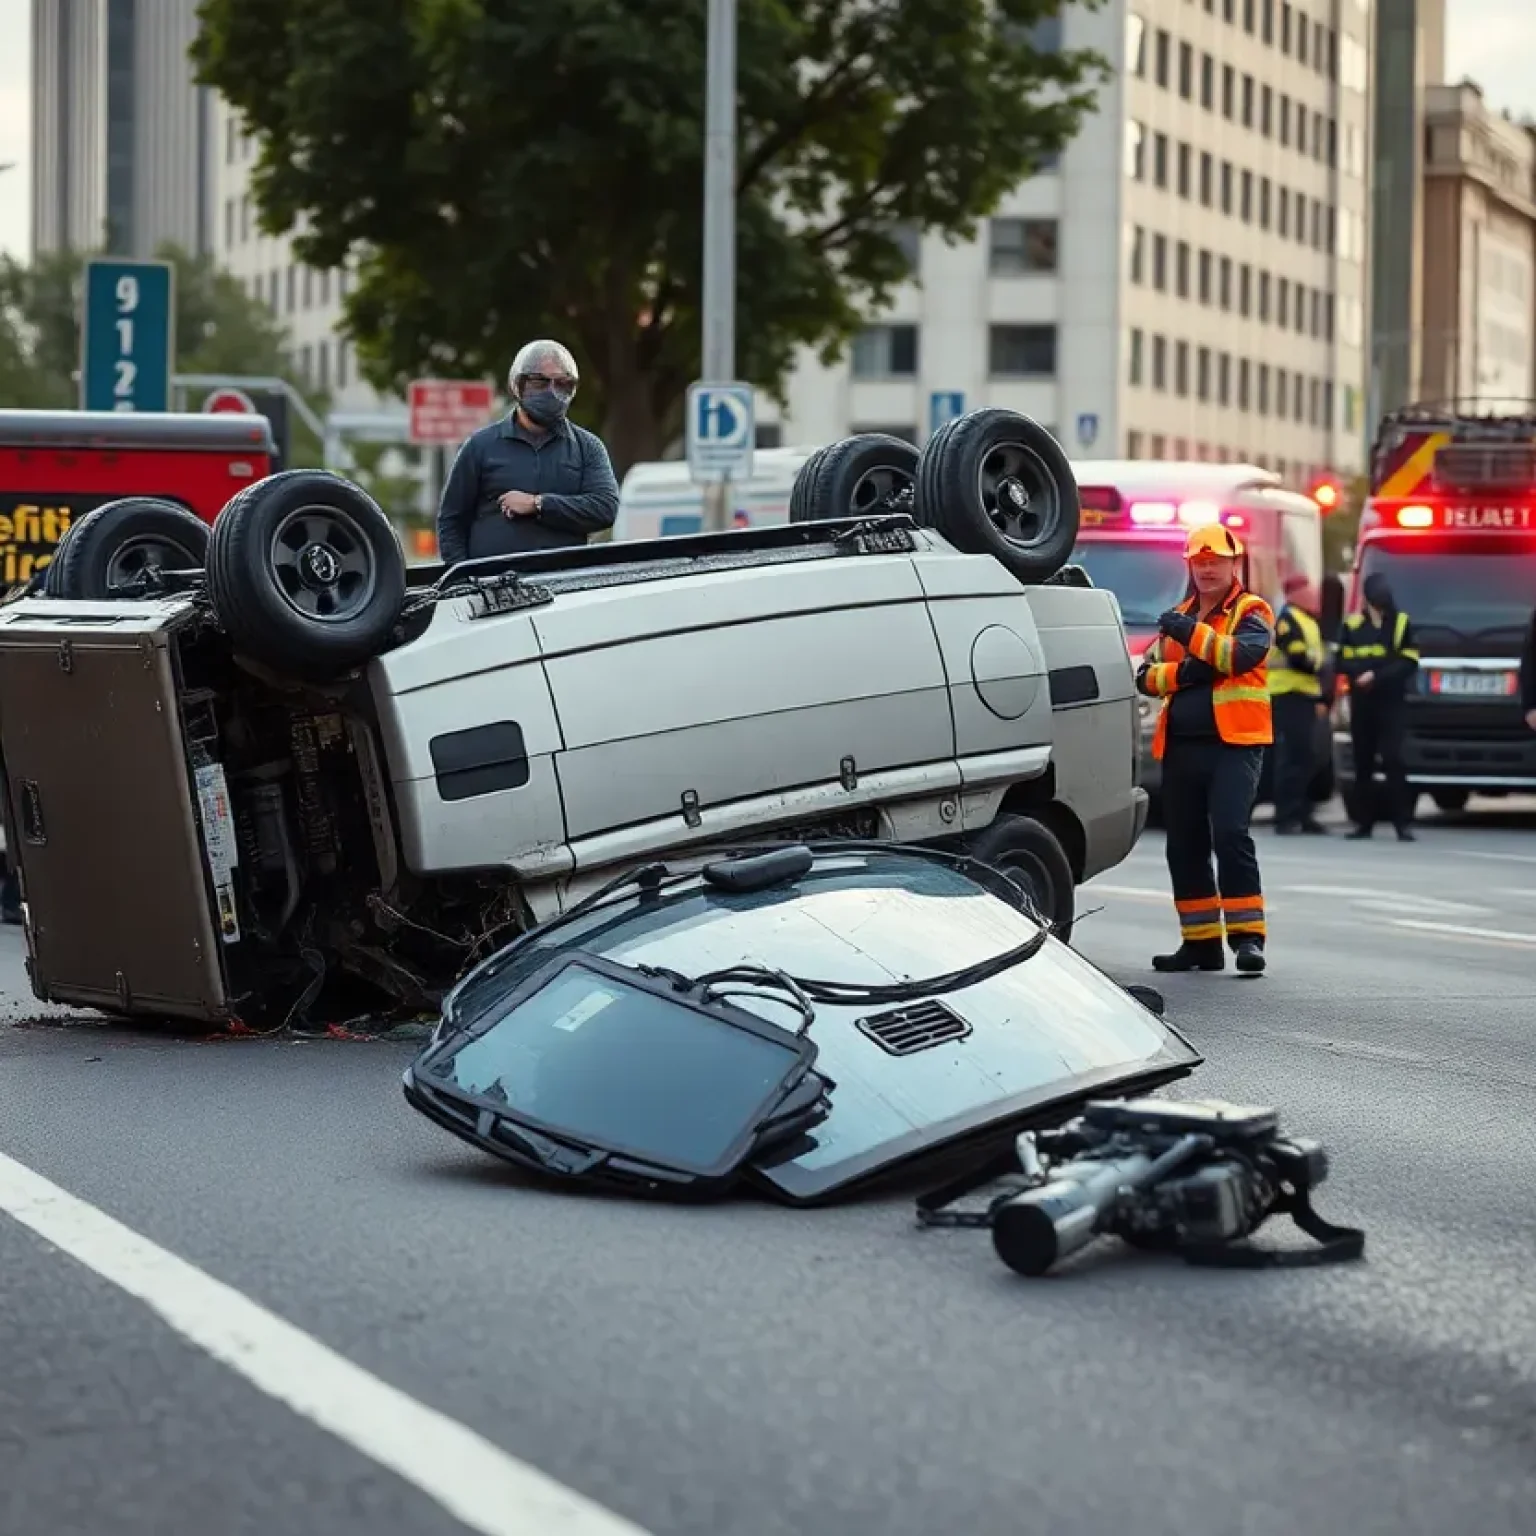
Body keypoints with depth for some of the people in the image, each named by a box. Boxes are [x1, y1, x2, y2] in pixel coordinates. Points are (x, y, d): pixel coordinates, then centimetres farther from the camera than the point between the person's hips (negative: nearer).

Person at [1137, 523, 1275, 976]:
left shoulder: (1251, 612, 2)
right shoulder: (1178, 617, 20)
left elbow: (1245, 654, -19)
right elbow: (1147, 675, 11)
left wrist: (1193, 634, -24)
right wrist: (1181, 671, -8)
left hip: (1234, 741, -7)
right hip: (1181, 745, 7)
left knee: (1231, 835, -18)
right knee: (1185, 846, 8)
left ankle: (1247, 936, -16)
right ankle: (1200, 942, 16)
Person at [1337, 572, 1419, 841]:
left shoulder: (1402, 623, 4)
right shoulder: (1353, 624, 8)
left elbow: (1409, 662, -2)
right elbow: (1344, 661, 6)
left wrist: (1378, 676, -14)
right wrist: (1362, 673, -15)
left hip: (1390, 702, -2)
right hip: (1361, 702, 3)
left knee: (1393, 759, -12)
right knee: (1363, 762, 6)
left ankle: (1403, 822, -11)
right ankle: (1364, 822, 13)